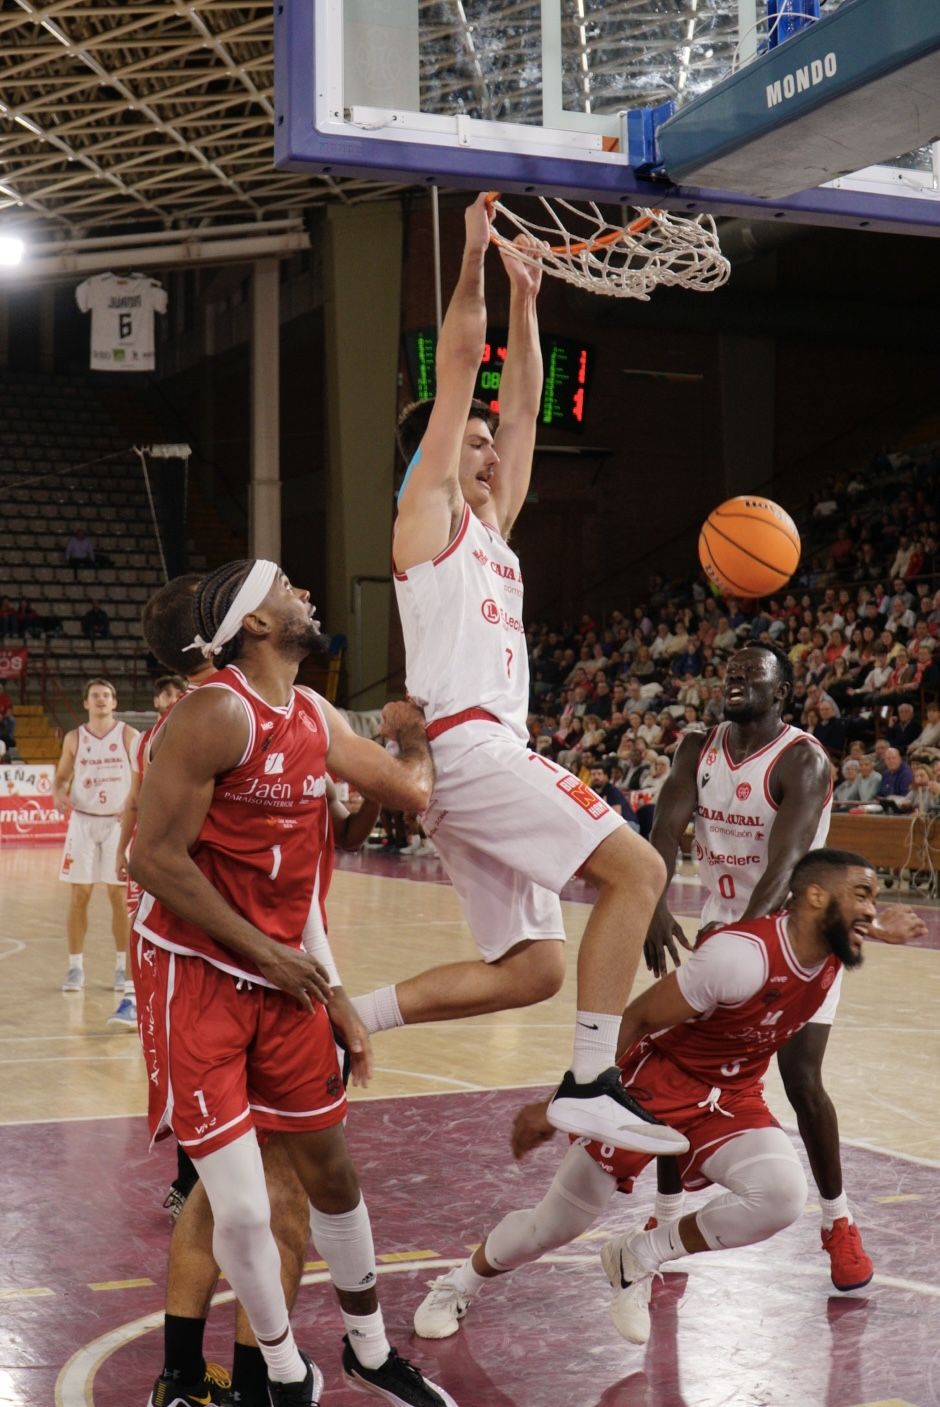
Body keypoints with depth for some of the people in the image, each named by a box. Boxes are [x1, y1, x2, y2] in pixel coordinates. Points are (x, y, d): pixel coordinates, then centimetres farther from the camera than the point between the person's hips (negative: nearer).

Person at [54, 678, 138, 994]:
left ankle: (123, 966, 9)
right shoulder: (74, 738, 4)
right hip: (82, 821, 2)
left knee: (119, 894, 1)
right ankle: (75, 966, 8)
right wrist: (59, 796, -11)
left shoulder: (129, 736, -2)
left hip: (119, 822, -1)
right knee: (79, 894, 1)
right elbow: (61, 777, 11)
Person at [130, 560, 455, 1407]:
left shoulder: (317, 721, 5)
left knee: (333, 1174, 17)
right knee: (243, 1212, -6)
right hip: (195, 978, -8)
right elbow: (155, 859, -21)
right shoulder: (216, 714, -20)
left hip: (281, 977, 8)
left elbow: (411, 792, 13)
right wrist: (265, 952, -16)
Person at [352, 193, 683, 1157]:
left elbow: (523, 400, 29)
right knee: (635, 869, -17)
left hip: (488, 756, 9)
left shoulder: (492, 525, 25)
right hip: (466, 746, -9)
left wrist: (524, 298, 29)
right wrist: (475, 255, 0)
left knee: (530, 969, 4)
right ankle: (590, 1083, -17)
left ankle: (342, 1016, 4)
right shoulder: (429, 509, 5)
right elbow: (458, 364, -1)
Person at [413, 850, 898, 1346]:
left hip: (731, 1099, 5)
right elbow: (635, 1017, -23)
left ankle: (639, 1257, -1)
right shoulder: (744, 955, -30)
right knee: (556, 1225, 7)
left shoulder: (831, 962, -10)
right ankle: (459, 1283, 39)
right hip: (653, 1081, -5)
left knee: (783, 1194, -24)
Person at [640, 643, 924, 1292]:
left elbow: (786, 859, -33)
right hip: (721, 924, 5)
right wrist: (657, 906, -36)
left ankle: (838, 1222, 8)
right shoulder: (699, 749, -3)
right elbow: (667, 829, -17)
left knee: (802, 1079, -13)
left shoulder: (803, 760, -20)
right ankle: (665, 1219, 15)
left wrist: (743, 932, -48)